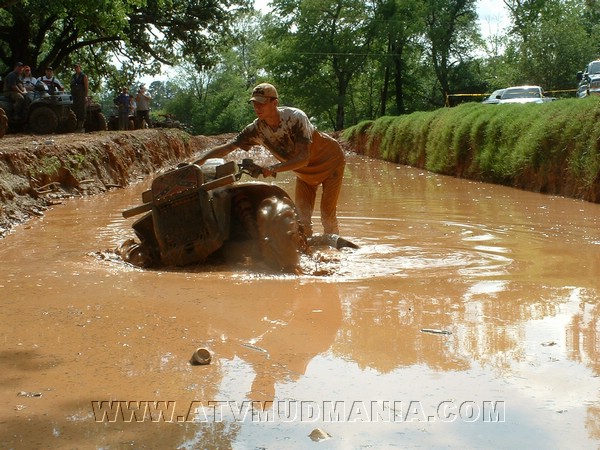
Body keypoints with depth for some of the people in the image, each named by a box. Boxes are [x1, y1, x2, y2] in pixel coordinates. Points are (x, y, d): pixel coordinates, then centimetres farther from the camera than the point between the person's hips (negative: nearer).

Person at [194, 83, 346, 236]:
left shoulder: (295, 118, -33)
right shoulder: (256, 129, -17)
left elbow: (303, 158, -38)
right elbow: (226, 148, -17)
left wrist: (274, 168, -49)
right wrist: (197, 162, -31)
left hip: (331, 161, -5)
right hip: (304, 172, 5)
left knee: (327, 216, -9)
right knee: (302, 217, -4)